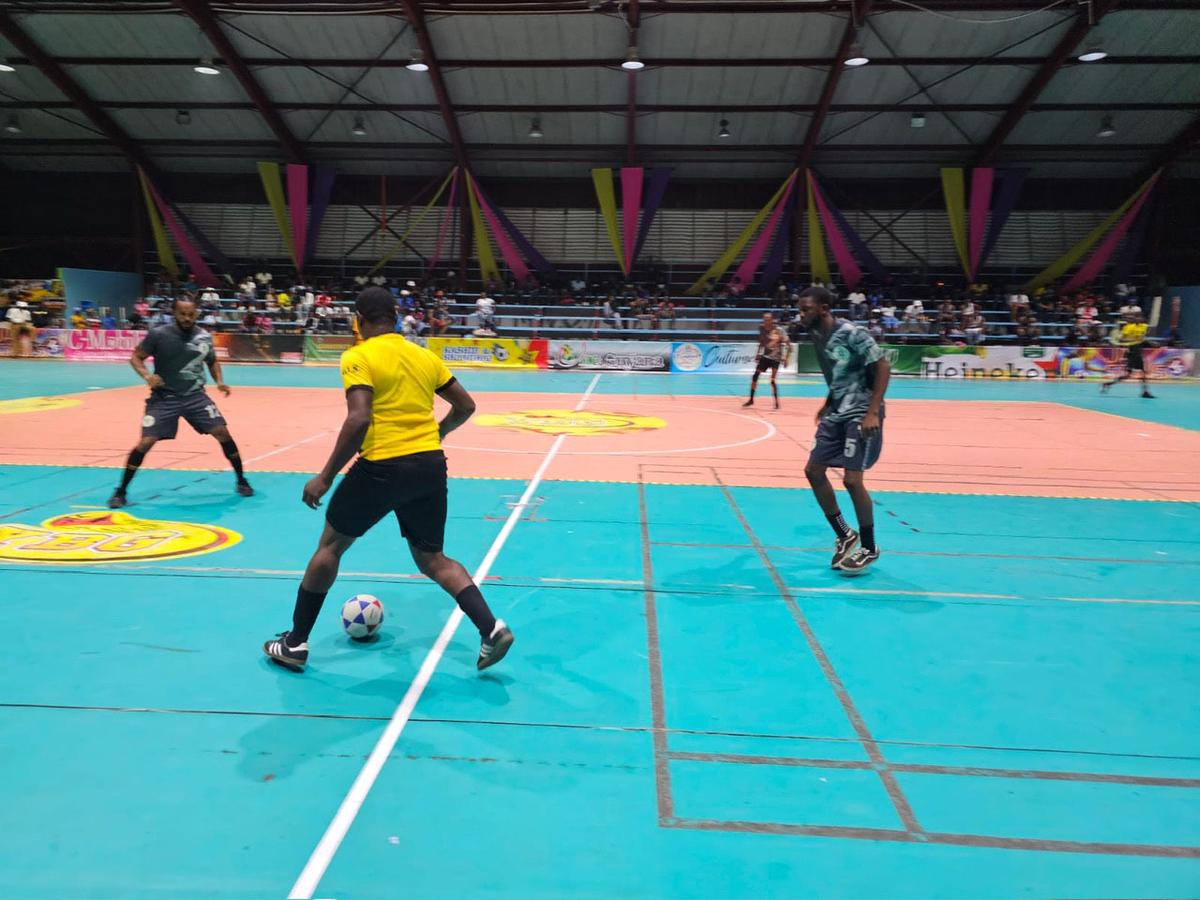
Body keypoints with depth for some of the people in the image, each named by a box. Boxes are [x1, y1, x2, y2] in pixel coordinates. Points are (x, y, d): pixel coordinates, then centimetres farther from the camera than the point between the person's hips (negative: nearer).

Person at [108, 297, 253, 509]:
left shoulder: (204, 337, -2)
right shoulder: (159, 334, -12)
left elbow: (212, 361, 16)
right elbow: (135, 357, -4)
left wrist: (219, 381, -1)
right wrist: (147, 375, -23)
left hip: (195, 395, 3)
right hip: (164, 397, -3)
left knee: (222, 432, -7)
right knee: (146, 442, -11)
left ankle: (241, 481, 10)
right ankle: (120, 491, 6)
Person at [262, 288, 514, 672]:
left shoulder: (358, 357, -6)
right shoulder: (424, 356, 10)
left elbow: (359, 420, -18)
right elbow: (465, 406, 14)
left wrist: (325, 478, -12)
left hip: (383, 467, -5)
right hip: (431, 465, 5)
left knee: (330, 545, 16)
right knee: (432, 560, 17)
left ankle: (295, 643, 25)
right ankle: (491, 628, 0)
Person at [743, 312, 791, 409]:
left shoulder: (779, 331, -17)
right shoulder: (762, 329, -2)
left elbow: (788, 345, -14)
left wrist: (786, 359, -20)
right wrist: (759, 355, 15)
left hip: (775, 358, -5)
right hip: (764, 356, 5)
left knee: (772, 380, -12)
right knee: (755, 376, 0)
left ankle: (777, 402, 2)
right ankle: (751, 400, 13)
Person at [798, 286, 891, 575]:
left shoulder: (852, 333, -18)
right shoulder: (817, 336, 6)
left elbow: (883, 367, -18)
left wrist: (873, 413, -23)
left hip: (861, 414, -9)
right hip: (837, 413, 9)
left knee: (852, 479, -12)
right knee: (814, 470, 5)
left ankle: (869, 548, 8)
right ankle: (844, 535, 20)